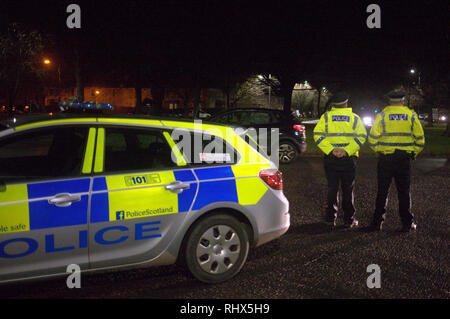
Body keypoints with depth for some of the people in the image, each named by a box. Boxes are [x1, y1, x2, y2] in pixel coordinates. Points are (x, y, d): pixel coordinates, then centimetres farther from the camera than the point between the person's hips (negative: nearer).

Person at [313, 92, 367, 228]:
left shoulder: (326, 117, 3)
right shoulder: (354, 118, 3)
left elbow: (318, 135, -9)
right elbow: (361, 136, -10)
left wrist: (330, 150, -15)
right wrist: (347, 150, -17)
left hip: (330, 158, 1)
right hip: (348, 159, 0)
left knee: (332, 188, 9)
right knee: (348, 190, 8)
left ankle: (330, 218, 10)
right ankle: (349, 220, 11)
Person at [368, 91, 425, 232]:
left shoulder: (382, 115, -2)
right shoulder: (411, 115, 4)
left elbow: (373, 138, -6)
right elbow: (420, 139, 4)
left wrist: (378, 151, 9)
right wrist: (413, 153, 15)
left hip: (385, 158, -1)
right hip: (404, 158, 1)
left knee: (382, 191, 6)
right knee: (404, 191, 9)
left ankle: (377, 222, 9)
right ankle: (407, 223, 13)